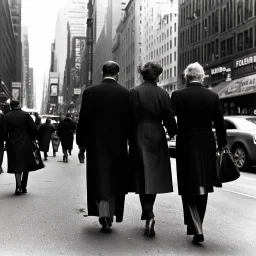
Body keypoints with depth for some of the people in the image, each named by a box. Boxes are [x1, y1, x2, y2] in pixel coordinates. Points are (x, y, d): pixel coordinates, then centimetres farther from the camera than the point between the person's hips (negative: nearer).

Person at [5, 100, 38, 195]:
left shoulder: (7, 116, -1)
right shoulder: (26, 115, -4)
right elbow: (34, 128, -7)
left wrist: (6, 141, 14)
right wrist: (32, 139, 7)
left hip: (13, 144, 0)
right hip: (26, 144, 0)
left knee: (16, 166, 5)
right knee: (26, 166, 12)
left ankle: (19, 186, -10)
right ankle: (24, 187, 17)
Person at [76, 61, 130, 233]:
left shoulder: (90, 92, -3)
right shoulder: (126, 93, -4)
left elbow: (83, 120, -2)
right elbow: (130, 121, -2)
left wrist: (81, 141, 7)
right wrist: (130, 141, 8)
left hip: (95, 144, 0)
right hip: (118, 144, 1)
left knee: (99, 180, 7)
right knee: (114, 182, 12)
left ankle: (103, 214, -8)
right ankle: (109, 217, 19)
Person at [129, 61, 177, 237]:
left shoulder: (134, 92, -5)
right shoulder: (163, 94, -2)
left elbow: (130, 118, -7)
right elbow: (169, 119, 0)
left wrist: (130, 138, 4)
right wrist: (172, 133, 20)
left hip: (139, 137, -1)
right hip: (157, 137, 1)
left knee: (142, 177, 3)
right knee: (154, 176, 14)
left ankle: (149, 216, -10)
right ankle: (148, 212, 25)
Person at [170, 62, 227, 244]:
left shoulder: (178, 95, -7)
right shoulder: (213, 96, 0)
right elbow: (220, 124, 1)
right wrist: (222, 144, 10)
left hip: (186, 146, -3)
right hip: (207, 147, 3)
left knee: (189, 189, 4)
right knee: (203, 188, 17)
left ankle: (197, 229, -10)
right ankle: (197, 225, 30)